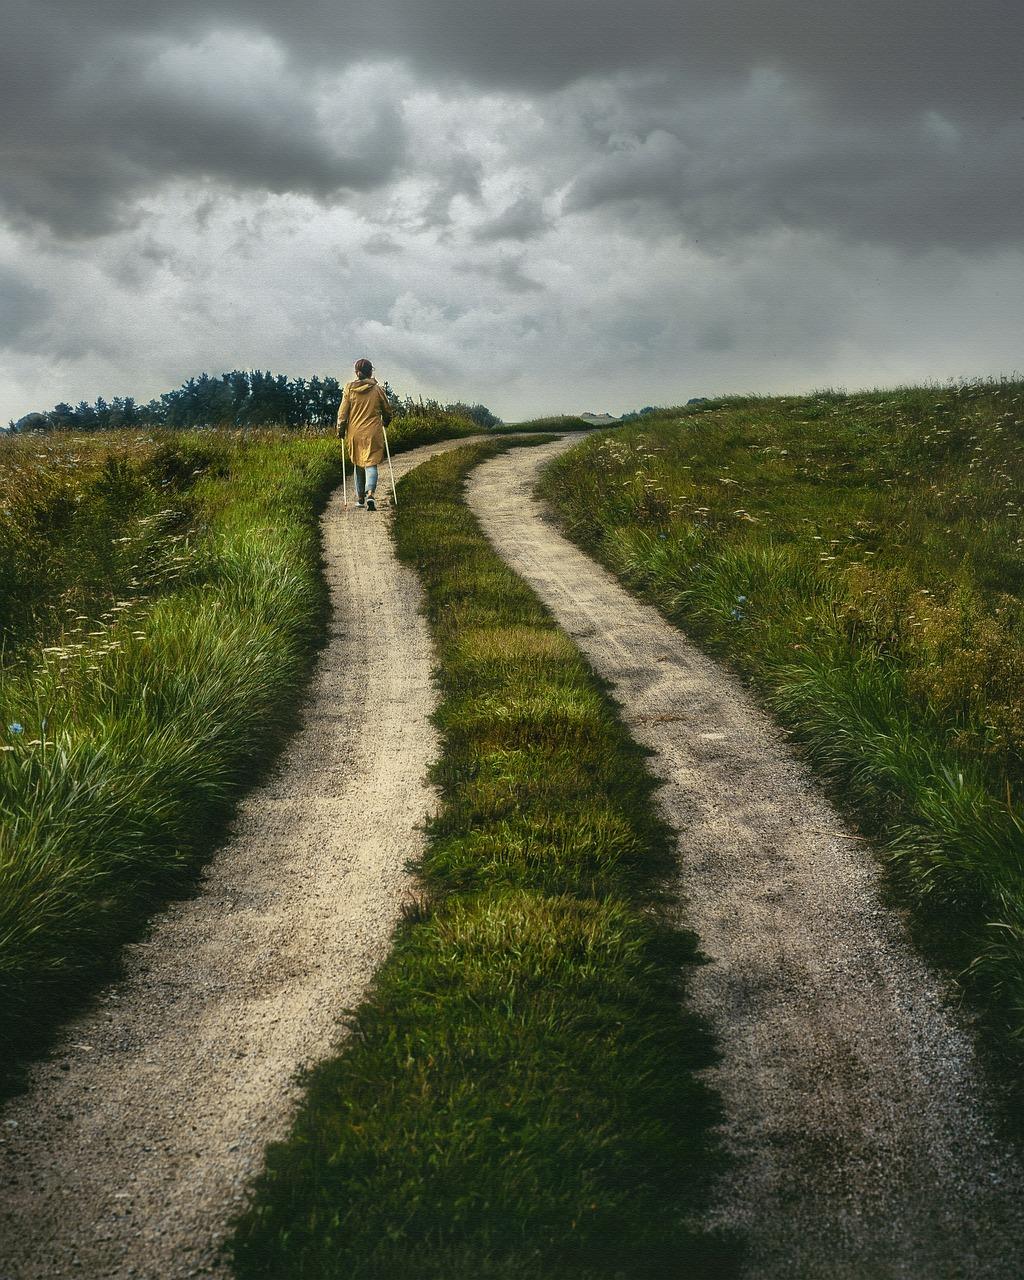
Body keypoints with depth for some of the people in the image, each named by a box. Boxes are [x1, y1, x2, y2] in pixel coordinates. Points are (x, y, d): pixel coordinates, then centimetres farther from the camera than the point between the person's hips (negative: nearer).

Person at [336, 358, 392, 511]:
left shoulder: (349, 388, -2)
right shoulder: (378, 389, -2)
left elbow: (343, 411, -1)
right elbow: (387, 411, 9)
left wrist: (340, 429, 9)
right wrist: (385, 423, 28)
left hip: (355, 432, 2)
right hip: (373, 433, -2)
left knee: (358, 464, 16)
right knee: (371, 464, -4)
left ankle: (360, 497, 21)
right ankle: (370, 494, -25)